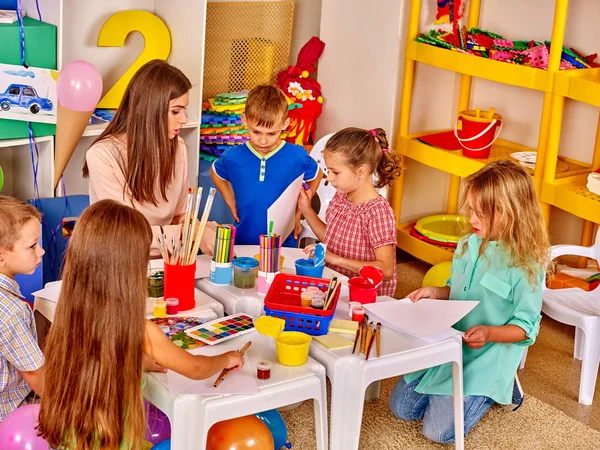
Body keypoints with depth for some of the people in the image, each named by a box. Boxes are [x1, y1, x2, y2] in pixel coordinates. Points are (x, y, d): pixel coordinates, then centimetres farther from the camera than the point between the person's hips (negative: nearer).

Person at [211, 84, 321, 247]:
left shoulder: (297, 157, -6)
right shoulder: (233, 157, -2)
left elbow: (315, 177, 14)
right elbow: (215, 173, 21)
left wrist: (299, 210, 8)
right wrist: (230, 201, 10)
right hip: (243, 242, 1)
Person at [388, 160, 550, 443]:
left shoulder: (525, 265, -20)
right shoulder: (468, 245, 0)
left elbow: (526, 327, -15)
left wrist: (489, 333, -32)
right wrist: (436, 292, -4)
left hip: (487, 357, -7)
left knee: (439, 430, -12)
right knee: (400, 407, 8)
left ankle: (493, 392, 14)